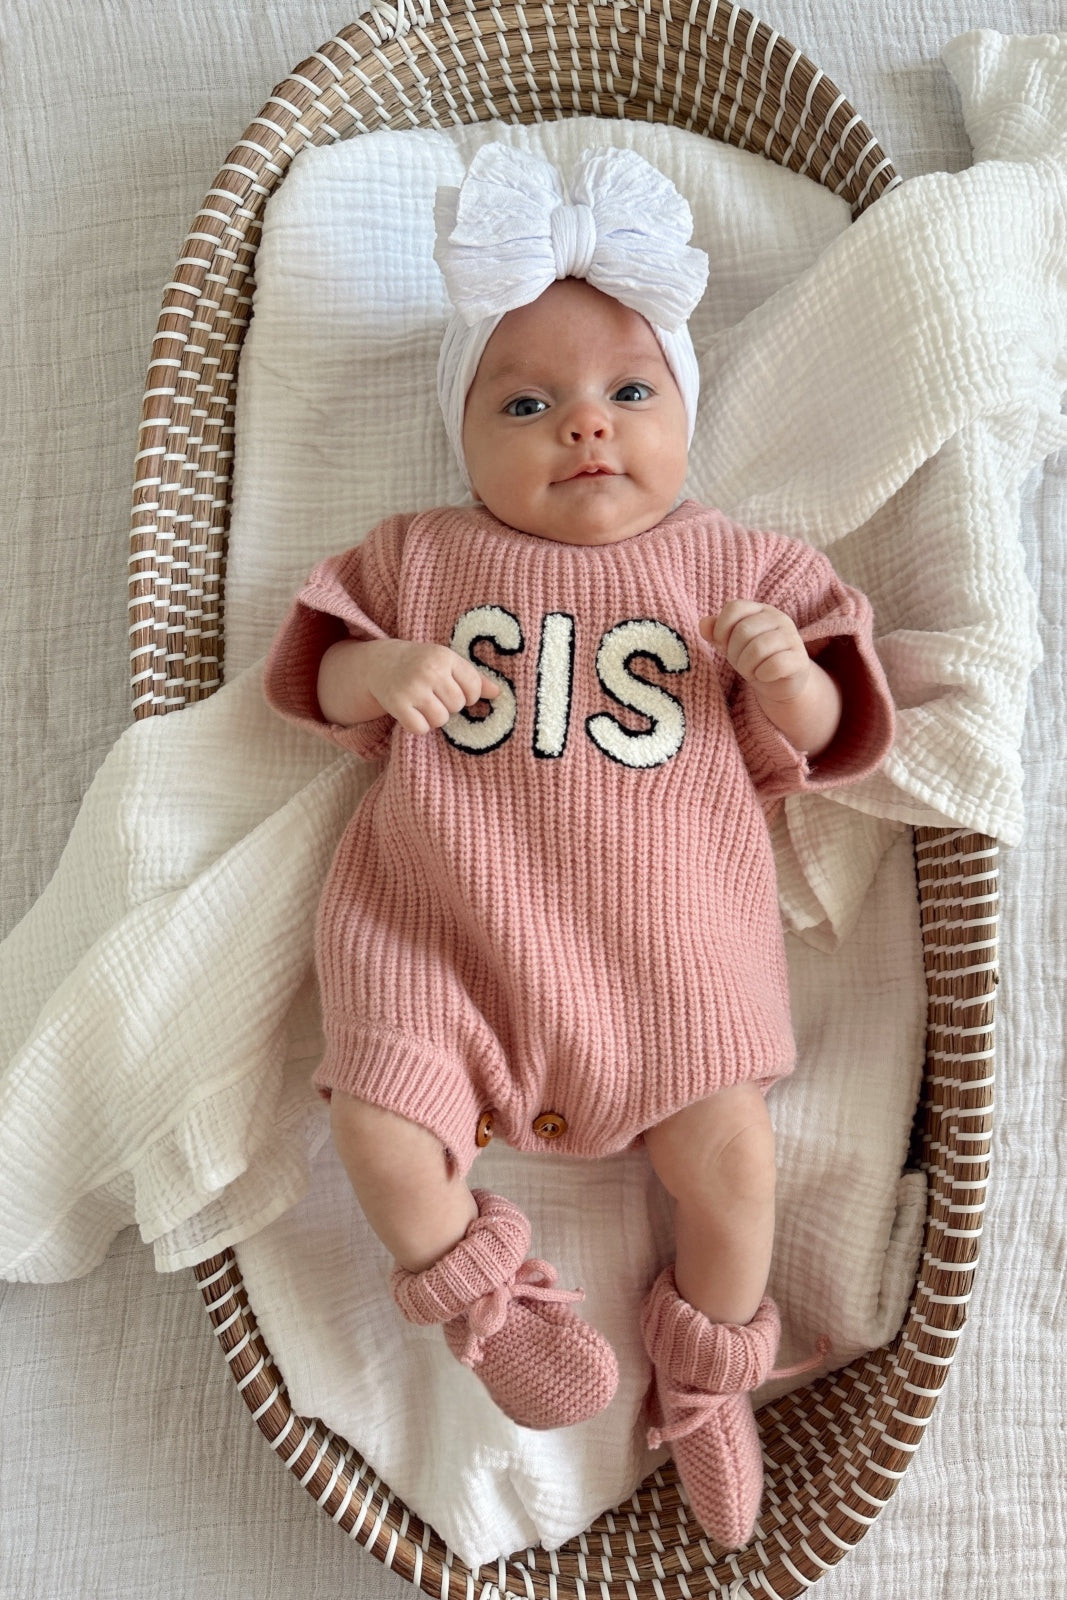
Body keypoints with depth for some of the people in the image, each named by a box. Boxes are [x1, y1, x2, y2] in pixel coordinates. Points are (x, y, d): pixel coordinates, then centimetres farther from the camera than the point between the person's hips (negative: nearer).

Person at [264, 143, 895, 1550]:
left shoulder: (732, 565, 8)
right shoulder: (422, 555, 9)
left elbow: (820, 735, 9)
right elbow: (320, 683, 11)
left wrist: (789, 674, -14)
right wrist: (381, 670, -11)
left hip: (666, 933, 0)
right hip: (440, 921, 1)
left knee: (730, 1149, -4)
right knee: (382, 1127, -11)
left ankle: (711, 1380, 27)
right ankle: (485, 1298, 22)